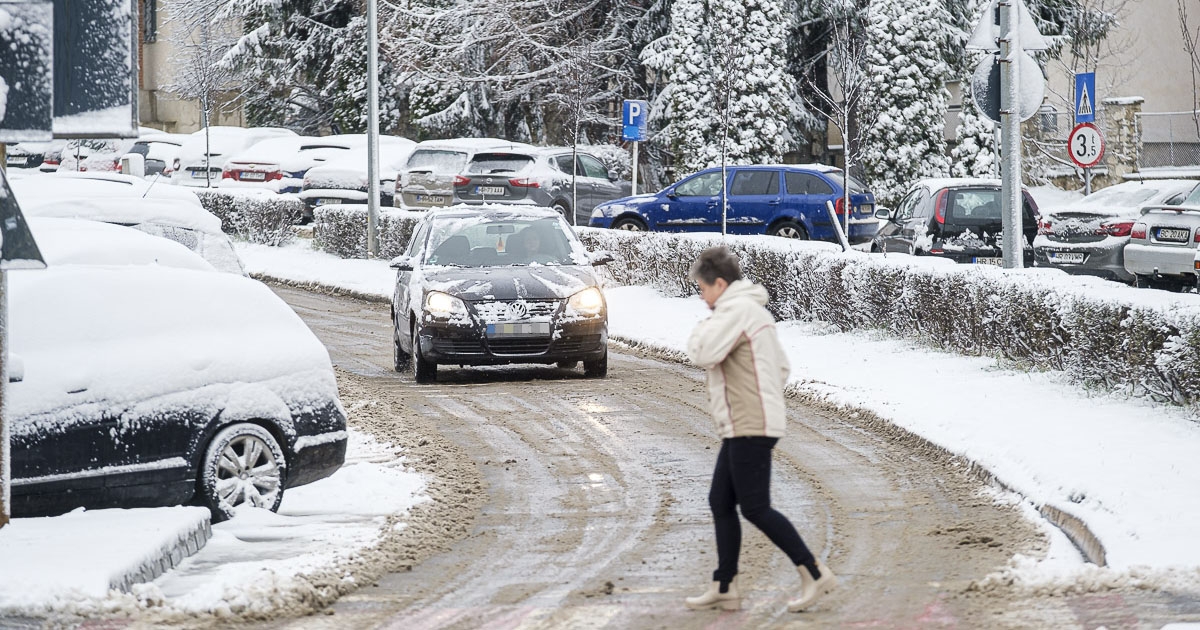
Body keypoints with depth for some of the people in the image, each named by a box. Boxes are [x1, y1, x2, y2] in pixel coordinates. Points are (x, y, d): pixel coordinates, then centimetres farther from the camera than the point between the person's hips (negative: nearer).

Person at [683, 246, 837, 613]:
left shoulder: (738, 310, -13)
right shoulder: (755, 310, 19)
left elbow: (702, 353, -23)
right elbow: (781, 368, 23)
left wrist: (702, 328, -4)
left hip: (749, 427, -11)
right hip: (744, 428, 11)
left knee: (755, 508, -9)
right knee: (721, 503, 10)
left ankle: (814, 573, -6)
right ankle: (724, 587, 12)